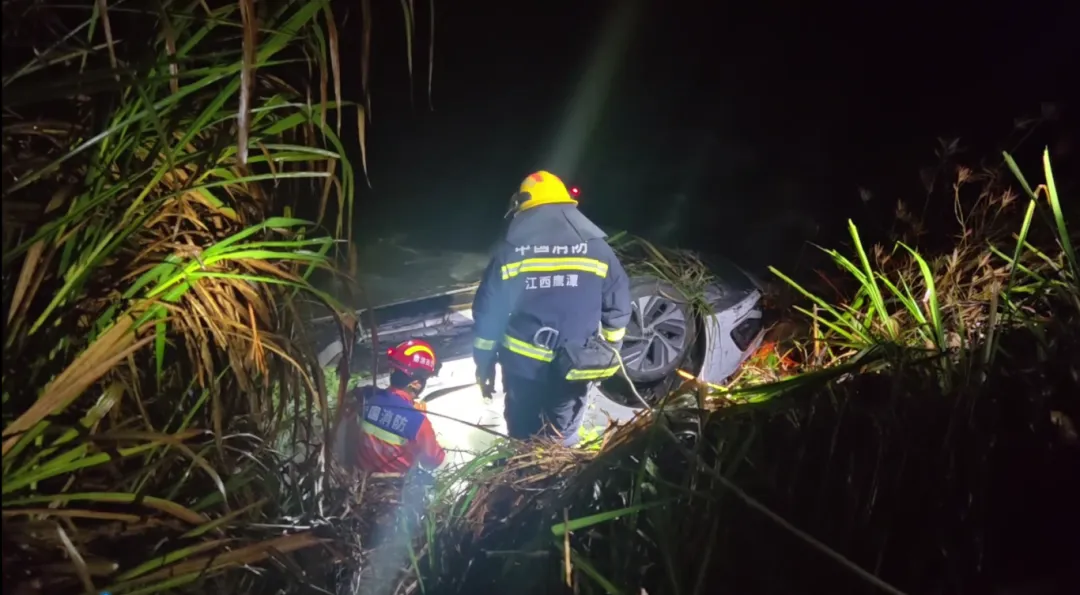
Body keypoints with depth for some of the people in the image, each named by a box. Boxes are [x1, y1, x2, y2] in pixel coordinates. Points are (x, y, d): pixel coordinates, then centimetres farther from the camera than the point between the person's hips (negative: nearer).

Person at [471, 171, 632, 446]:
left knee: (523, 436, 16)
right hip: (573, 367, 1)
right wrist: (607, 356, 13)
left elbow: (487, 312, -2)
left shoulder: (510, 249, -4)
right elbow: (617, 308, 1)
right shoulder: (597, 247, -2)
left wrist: (484, 362, 8)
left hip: (522, 364, 0)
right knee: (563, 438, 17)